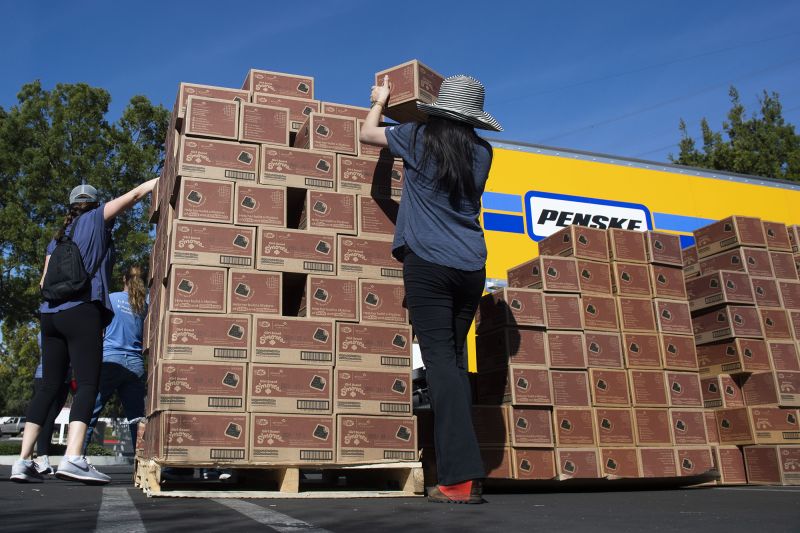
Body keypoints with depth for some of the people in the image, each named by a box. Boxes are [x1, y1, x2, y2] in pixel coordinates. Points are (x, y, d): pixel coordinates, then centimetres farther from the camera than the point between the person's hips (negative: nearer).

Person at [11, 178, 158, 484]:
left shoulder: (58, 238, 24)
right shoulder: (95, 219, 10)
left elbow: (45, 282, 19)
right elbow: (135, 195, 12)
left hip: (51, 314, 7)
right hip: (82, 311, -6)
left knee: (49, 387, 6)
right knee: (88, 385, -13)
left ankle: (23, 461, 1)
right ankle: (72, 459, -27)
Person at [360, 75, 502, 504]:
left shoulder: (419, 138, 3)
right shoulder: (482, 151, 12)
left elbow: (368, 134, 20)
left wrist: (380, 101, 40)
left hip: (428, 263, -4)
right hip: (471, 267, 4)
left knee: (440, 360, -9)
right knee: (454, 361, 12)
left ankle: (461, 477, -15)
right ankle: (462, 472, 11)